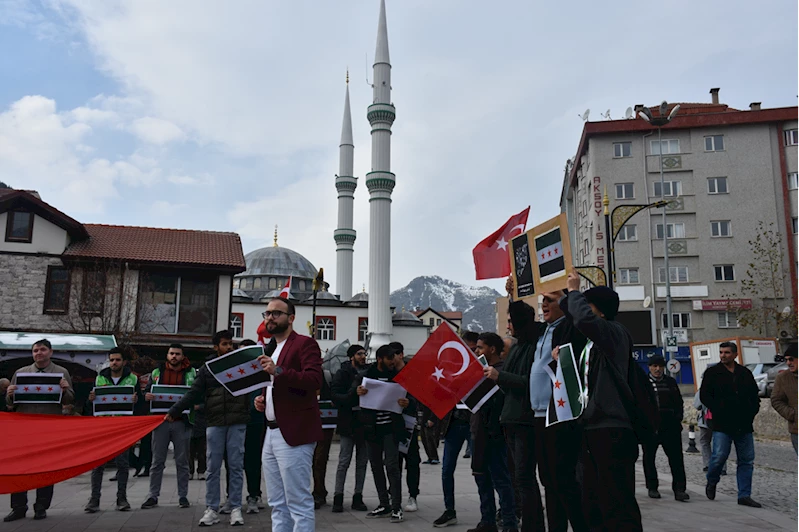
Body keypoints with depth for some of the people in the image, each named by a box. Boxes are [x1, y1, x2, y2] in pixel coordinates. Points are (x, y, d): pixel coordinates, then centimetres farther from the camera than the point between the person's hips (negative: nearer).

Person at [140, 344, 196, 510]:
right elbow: (147, 393, 13)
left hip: (181, 422, -1)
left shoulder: (191, 373, 5)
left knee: (182, 461, 5)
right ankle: (153, 496, 14)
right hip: (160, 420, 1)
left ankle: (183, 496, 14)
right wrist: (147, 396, -10)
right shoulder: (156, 372, 11)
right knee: (157, 461, 6)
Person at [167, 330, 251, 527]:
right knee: (213, 468, 5)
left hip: (237, 423, -1)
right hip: (215, 424, 1)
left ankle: (235, 508, 10)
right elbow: (193, 394, 4)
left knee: (236, 466, 3)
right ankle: (212, 509, 13)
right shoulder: (207, 369, 8)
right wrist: (174, 411, -4)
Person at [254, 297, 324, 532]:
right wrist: (262, 400, 10)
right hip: (272, 433, 9)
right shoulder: (270, 349, 20)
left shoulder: (305, 343, -6)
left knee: (299, 503, -5)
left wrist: (278, 371, -29)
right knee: (277, 504, 13)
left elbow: (314, 380, -20)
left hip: (294, 433, -9)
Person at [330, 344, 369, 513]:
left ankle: (358, 497, 17)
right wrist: (354, 395, -25)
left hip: (365, 423, 4)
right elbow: (335, 396, -12)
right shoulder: (343, 373, -2)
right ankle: (338, 497, 7)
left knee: (362, 462, 9)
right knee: (344, 462, -1)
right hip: (348, 424, -4)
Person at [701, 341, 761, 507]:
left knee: (747, 460, 5)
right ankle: (711, 482, 16)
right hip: (722, 425, -4)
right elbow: (704, 395, -2)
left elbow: (755, 395, 19)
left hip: (744, 425, 4)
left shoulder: (745, 373, 12)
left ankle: (744, 495, 13)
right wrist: (719, 411, -12)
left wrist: (751, 412, 3)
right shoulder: (712, 372, 2)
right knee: (720, 456, -11)